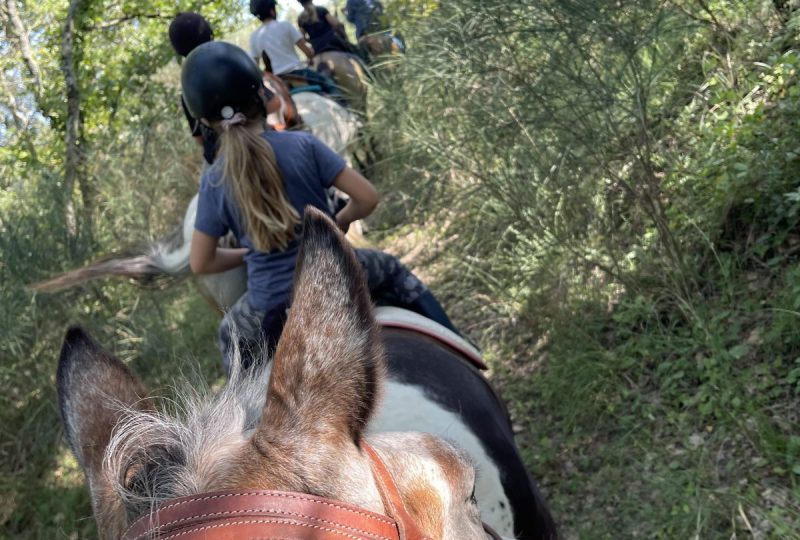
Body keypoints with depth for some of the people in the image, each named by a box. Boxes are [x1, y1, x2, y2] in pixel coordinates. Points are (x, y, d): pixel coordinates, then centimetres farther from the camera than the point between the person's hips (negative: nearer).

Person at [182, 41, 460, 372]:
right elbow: (367, 198, -8)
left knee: (229, 336, 34)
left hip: (273, 310, 0)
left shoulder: (214, 182, -7)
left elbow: (200, 263, 0)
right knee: (393, 272, 32)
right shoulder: (302, 145, -11)